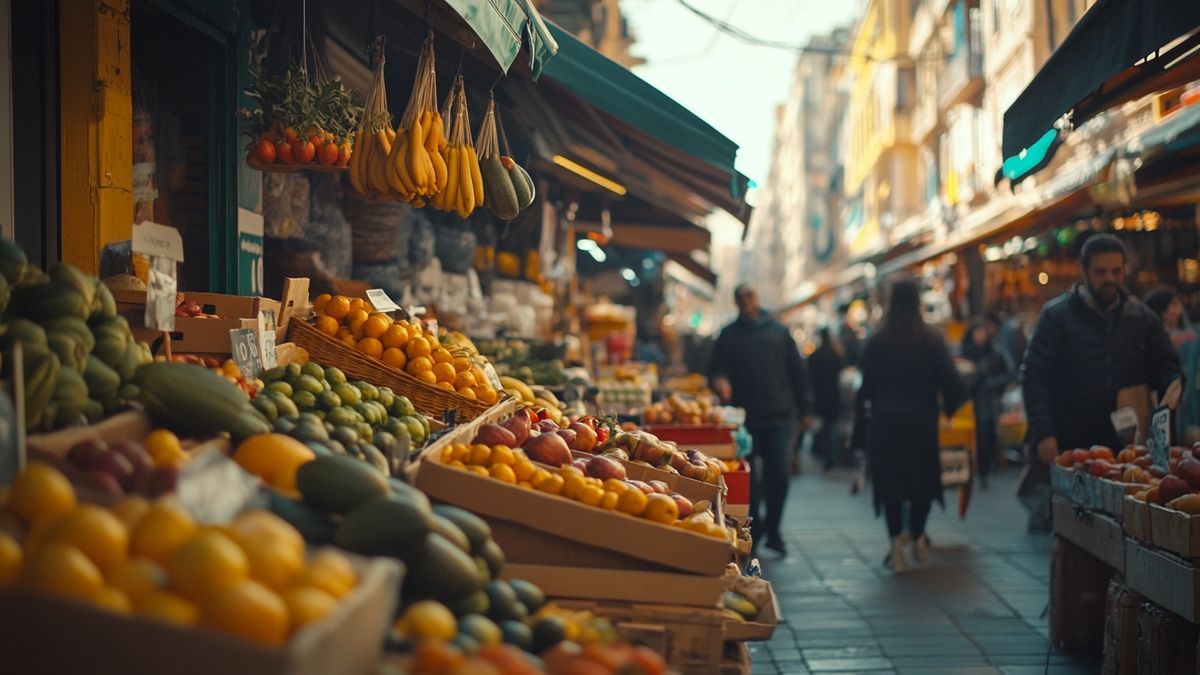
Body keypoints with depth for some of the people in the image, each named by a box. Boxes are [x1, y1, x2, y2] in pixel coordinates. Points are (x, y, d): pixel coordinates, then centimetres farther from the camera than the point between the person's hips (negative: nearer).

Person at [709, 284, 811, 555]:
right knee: (749, 477, 3)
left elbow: (797, 371, 11)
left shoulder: (778, 332, 9)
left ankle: (772, 530, 8)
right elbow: (716, 371, 3)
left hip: (779, 415, 0)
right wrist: (720, 384, -21)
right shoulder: (729, 335, 7)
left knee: (778, 473, -5)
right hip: (745, 418, 0)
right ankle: (754, 528, 18)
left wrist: (802, 410, 8)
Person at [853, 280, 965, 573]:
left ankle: (897, 544, -3)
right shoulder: (932, 340, -5)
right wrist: (949, 405, 10)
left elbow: (866, 386, -1)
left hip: (884, 422, 1)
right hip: (922, 422, 0)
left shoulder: (877, 342, -2)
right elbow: (952, 383, -10)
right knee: (924, 479, 17)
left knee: (890, 482, 7)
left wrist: (861, 427, 7)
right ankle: (917, 539, 20)